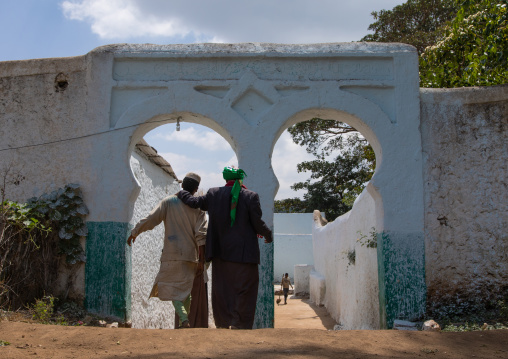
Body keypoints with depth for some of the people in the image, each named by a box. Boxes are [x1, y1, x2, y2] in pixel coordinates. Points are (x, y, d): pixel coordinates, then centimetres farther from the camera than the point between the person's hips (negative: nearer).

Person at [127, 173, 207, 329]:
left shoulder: (169, 201, 1)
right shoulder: (198, 206, 3)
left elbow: (150, 219, -1)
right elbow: (201, 235, -3)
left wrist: (134, 233, 13)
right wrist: (201, 260, -2)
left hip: (172, 253, -2)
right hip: (190, 255, 2)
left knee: (172, 289, 1)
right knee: (185, 290, 13)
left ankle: (184, 320, -18)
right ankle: (184, 321, 14)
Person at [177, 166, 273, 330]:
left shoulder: (213, 194, 2)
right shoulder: (251, 196, -8)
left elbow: (194, 201, 10)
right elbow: (258, 224, -6)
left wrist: (181, 192, 30)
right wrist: (268, 235, 14)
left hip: (220, 253, 4)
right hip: (243, 253, -4)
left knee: (221, 292, 13)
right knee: (244, 292, 3)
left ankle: (222, 325, 21)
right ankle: (239, 326, 1)